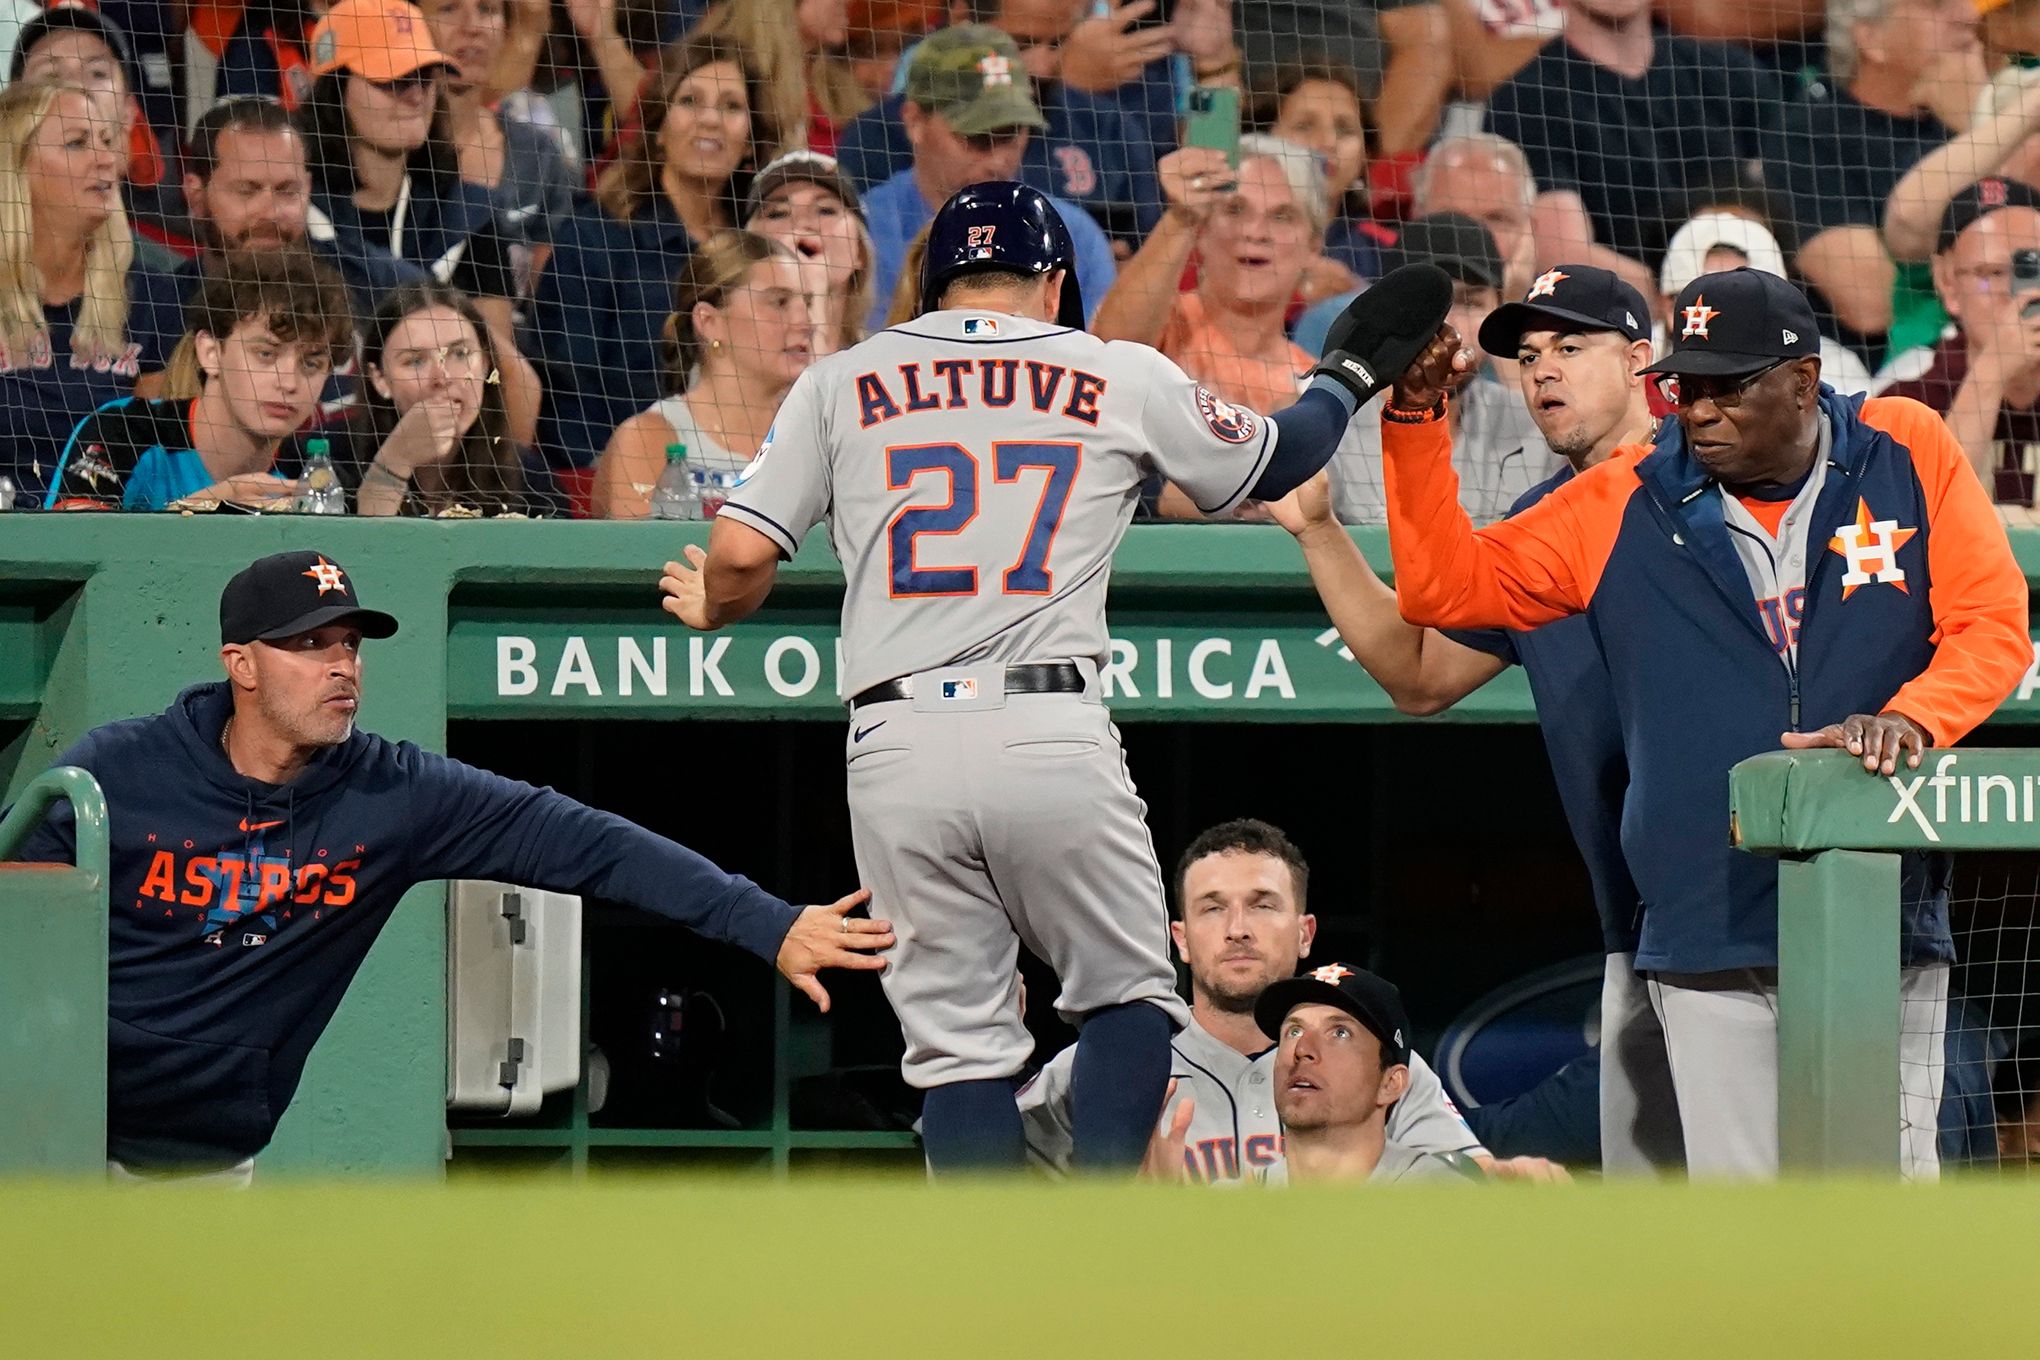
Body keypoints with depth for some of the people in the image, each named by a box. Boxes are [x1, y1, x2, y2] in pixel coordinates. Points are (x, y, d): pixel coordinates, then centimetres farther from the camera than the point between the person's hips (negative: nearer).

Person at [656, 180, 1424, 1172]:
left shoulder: (841, 382, 12)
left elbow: (740, 555, 5)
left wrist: (711, 608, 28)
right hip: (1052, 738, -1)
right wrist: (1351, 371, 44)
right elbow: (1273, 464, 25)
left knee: (959, 1041, 6)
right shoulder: (1125, 380, 11)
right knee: (1128, 993, 13)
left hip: (895, 747, 1)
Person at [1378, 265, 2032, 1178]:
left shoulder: (1907, 452, 4)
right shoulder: (1625, 504, 7)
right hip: (1710, 940, 1)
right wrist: (1415, 421, -1)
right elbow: (1445, 585, 10)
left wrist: (1911, 719, -19)